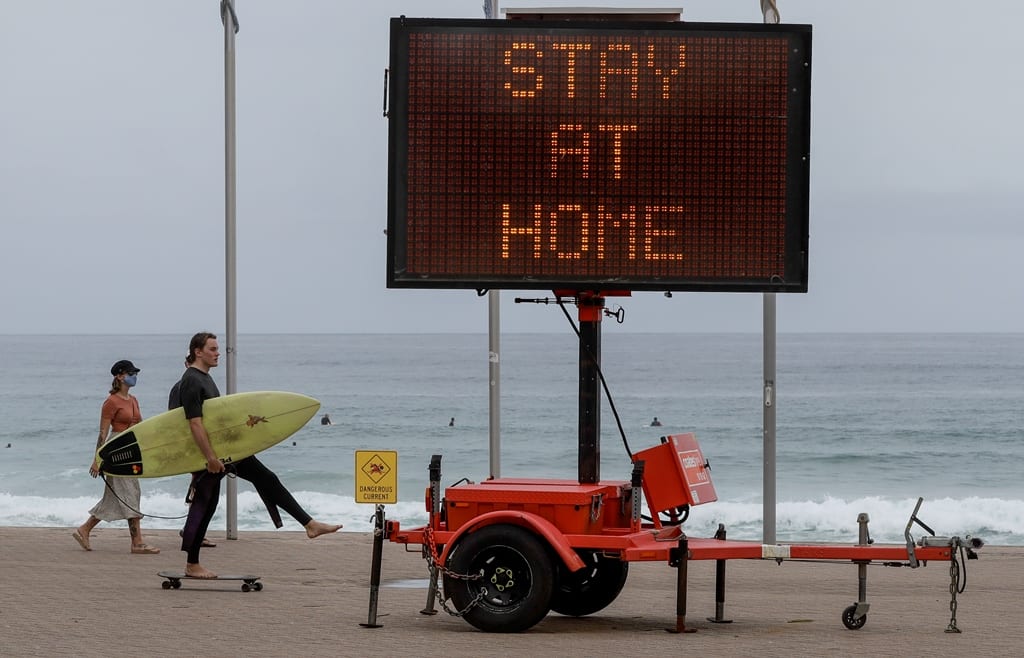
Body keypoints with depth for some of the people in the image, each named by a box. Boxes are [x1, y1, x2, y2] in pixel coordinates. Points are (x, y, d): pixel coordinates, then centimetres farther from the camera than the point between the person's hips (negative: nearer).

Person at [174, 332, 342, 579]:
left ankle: (309, 524, 5)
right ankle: (192, 565, 8)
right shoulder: (191, 382, -16)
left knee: (266, 479, 5)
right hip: (208, 450, -10)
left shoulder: (205, 378, 16)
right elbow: (195, 423, -23)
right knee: (204, 505, -2)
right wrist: (210, 457, -26)